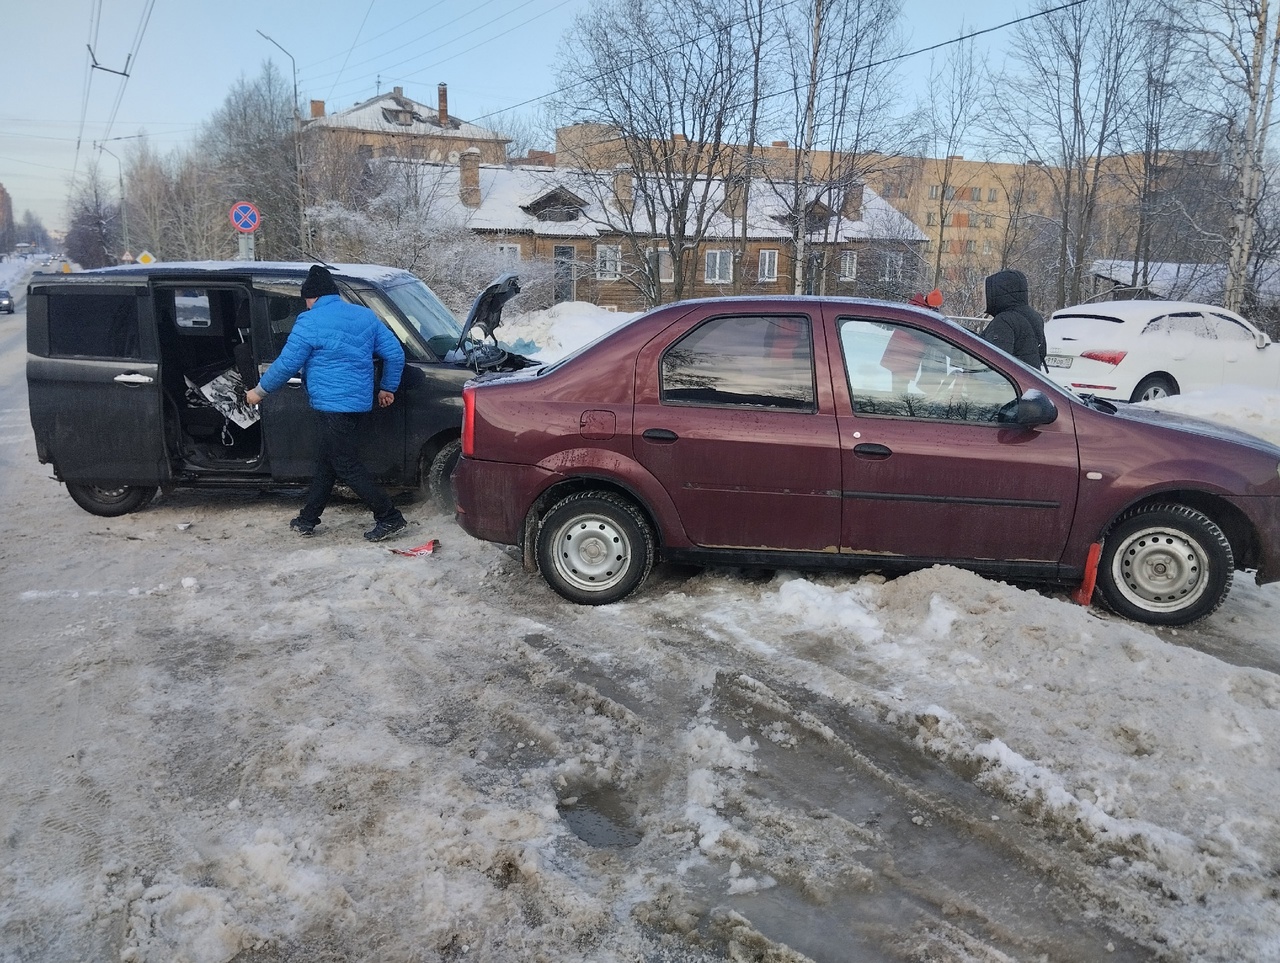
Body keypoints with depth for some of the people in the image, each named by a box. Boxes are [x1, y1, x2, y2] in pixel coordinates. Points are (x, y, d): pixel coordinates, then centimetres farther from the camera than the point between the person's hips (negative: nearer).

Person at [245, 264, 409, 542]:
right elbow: (395, 353, 8)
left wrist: (260, 391, 5)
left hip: (332, 405, -8)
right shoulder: (365, 315, 10)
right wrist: (388, 387, 20)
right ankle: (307, 519, 26)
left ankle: (389, 518, -2)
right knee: (326, 461, 17)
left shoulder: (310, 322, -9)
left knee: (347, 467, -2)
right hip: (359, 402, 8)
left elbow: (287, 363, -8)